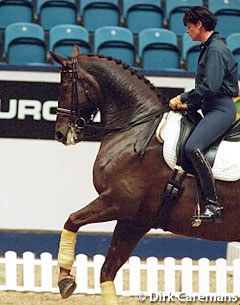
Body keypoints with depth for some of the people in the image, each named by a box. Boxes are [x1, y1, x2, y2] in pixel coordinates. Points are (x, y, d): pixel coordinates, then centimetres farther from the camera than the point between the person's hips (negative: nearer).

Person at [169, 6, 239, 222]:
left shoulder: (216, 50, -12)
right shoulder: (208, 48, 20)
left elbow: (210, 87, -22)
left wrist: (183, 99, -11)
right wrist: (189, 104, 11)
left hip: (221, 109, -11)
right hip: (211, 108, 11)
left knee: (193, 147, -29)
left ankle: (213, 204, -31)